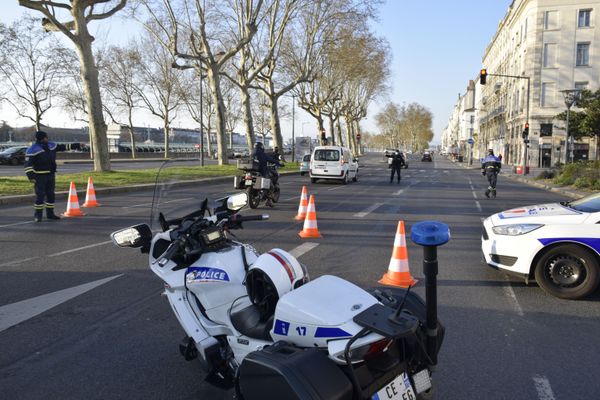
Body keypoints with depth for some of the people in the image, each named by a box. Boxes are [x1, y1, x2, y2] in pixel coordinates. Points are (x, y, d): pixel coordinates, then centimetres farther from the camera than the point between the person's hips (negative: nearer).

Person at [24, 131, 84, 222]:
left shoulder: (51, 145, 9)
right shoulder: (33, 150, -11)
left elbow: (64, 147, 20)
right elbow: (28, 165, -14)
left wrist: (78, 145, 20)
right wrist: (31, 177, -23)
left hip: (50, 175, 7)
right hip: (40, 176, -7)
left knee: (50, 194, 10)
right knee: (40, 195, -9)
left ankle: (50, 214, 20)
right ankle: (37, 215, -1)